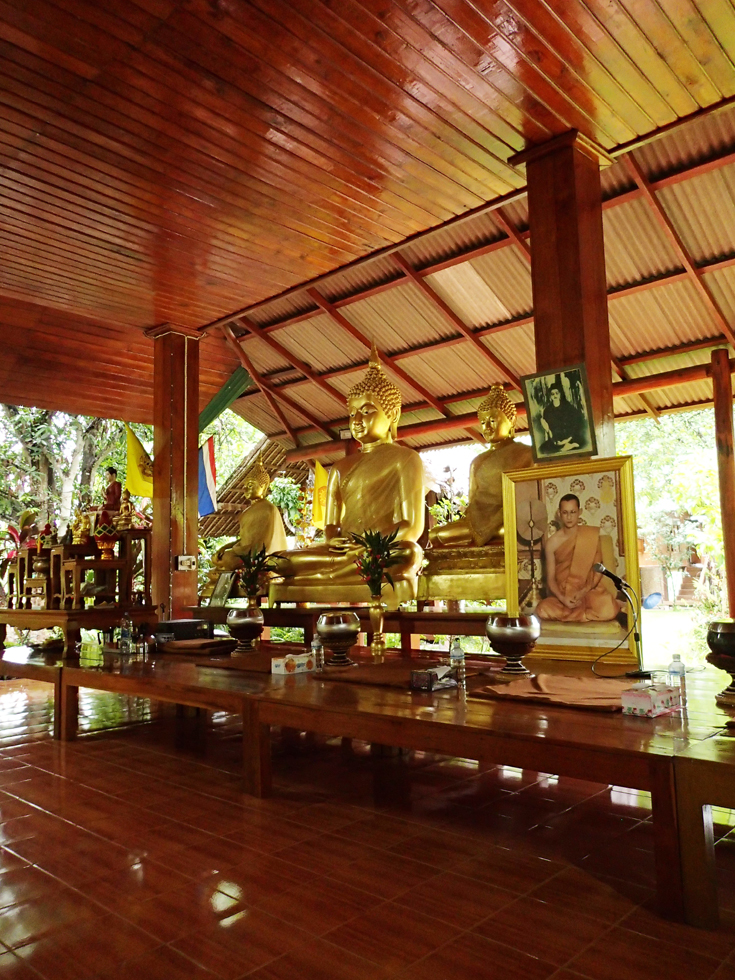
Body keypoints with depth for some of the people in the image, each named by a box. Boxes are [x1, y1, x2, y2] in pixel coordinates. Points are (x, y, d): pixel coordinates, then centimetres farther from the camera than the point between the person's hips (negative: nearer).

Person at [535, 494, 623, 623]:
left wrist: (584, 591, -15)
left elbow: (598, 569, 0)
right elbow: (550, 579, 0)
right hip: (562, 595, 2)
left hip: (588, 591, -2)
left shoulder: (591, 536, 1)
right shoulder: (552, 543, -1)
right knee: (543, 610, -30)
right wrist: (562, 598, -19)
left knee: (607, 611, -34)